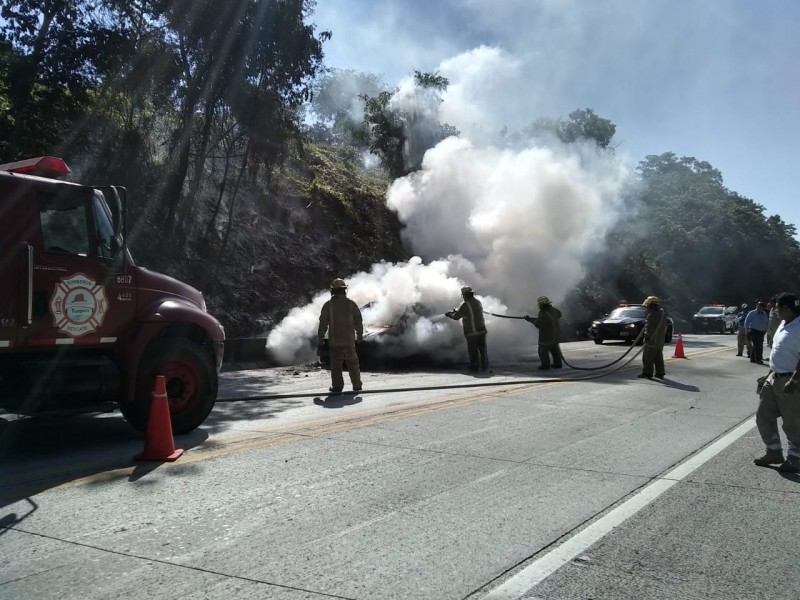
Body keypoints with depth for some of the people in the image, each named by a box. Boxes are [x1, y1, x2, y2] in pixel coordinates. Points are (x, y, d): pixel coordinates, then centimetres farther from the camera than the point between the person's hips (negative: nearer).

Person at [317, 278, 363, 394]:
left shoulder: (328, 305, -3)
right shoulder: (351, 304, 0)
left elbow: (323, 323, -2)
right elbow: (358, 322, 3)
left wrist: (320, 338, 7)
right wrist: (359, 336, 13)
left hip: (335, 340, -1)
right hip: (349, 340, 2)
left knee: (336, 364, 4)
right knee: (353, 363, 12)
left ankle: (337, 387, 3)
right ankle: (357, 386, 17)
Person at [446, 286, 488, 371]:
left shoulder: (465, 305, -15)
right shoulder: (478, 302, 8)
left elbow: (456, 317, -11)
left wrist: (449, 314, 11)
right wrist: (456, 310, 28)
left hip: (471, 332, -6)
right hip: (481, 330, 6)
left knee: (472, 350, 6)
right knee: (482, 348, 13)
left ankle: (475, 366, 10)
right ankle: (485, 365, 15)